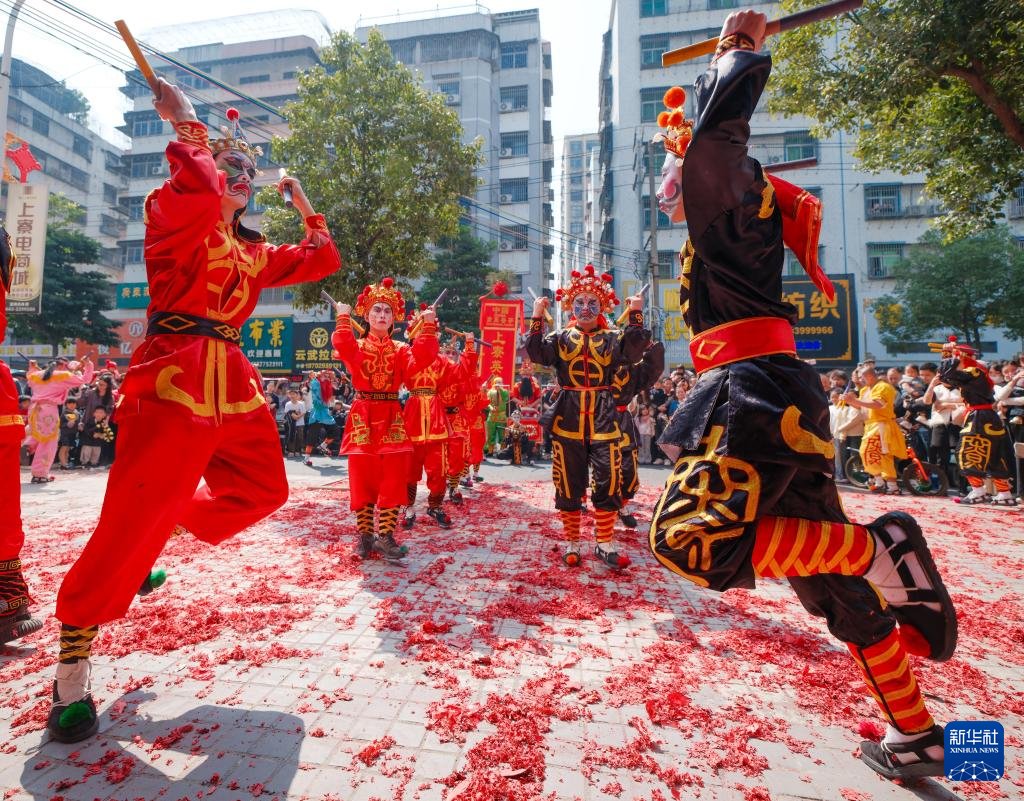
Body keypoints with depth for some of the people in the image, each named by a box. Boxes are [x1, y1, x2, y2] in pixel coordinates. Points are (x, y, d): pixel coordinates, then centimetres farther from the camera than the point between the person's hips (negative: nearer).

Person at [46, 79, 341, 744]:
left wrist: (304, 204, 30)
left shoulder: (254, 252, 21)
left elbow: (323, 261, 25)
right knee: (133, 518, -9)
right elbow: (201, 190, -21)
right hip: (173, 377, -7)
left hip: (234, 383, 8)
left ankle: (169, 525, 30)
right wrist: (185, 121, -6)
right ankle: (73, 667, 7)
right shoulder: (172, 214, 2)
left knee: (263, 491, 10)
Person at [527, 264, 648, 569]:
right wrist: (537, 317, -13)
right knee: (569, 484, 6)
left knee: (608, 483, -2)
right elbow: (536, 352, -6)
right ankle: (571, 543, 20)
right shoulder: (561, 337, 10)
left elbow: (633, 351, -9)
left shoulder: (612, 337, 9)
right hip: (568, 418, 0)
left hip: (604, 419, 0)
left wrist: (635, 315, -14)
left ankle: (604, 544, 14)